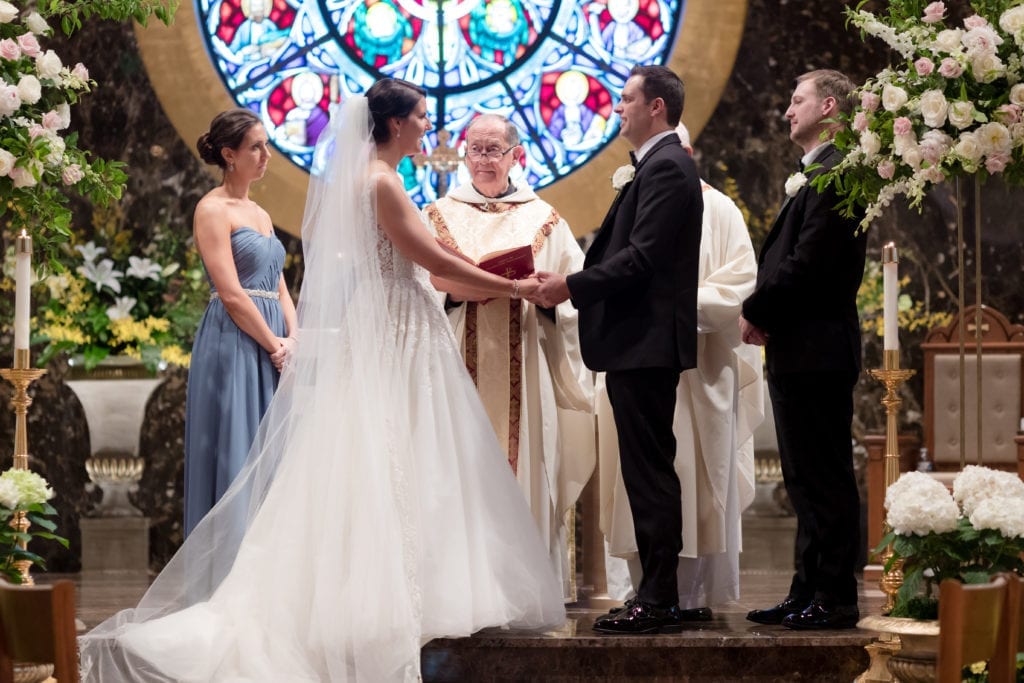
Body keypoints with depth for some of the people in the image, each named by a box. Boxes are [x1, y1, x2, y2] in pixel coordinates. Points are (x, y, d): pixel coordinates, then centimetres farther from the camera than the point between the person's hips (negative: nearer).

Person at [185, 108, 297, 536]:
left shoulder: (260, 213, 18)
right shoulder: (213, 209, -7)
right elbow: (231, 295, -14)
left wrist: (293, 340, -1)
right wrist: (275, 346, -12)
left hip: (272, 350, 8)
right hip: (234, 345, -8)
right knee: (236, 457, -7)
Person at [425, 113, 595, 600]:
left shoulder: (543, 220, 12)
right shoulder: (440, 217, 13)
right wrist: (452, 292, -12)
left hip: (523, 368, 0)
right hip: (460, 363, 0)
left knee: (527, 463, -4)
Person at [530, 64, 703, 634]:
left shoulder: (666, 168, -12)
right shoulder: (660, 165, 20)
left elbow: (641, 257, -21)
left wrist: (573, 286, -17)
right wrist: (573, 284, 9)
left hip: (646, 344, -11)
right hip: (641, 342, 11)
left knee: (650, 473, -8)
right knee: (650, 473, 12)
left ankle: (657, 602, -6)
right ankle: (658, 596, 16)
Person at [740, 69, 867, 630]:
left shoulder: (834, 176, -13)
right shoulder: (819, 175, 19)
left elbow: (807, 262, -21)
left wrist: (758, 312, -10)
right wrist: (764, 316, 3)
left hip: (814, 352, -10)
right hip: (800, 352, 10)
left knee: (824, 480, -5)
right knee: (808, 480, 13)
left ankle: (834, 599, -1)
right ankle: (809, 594, 20)